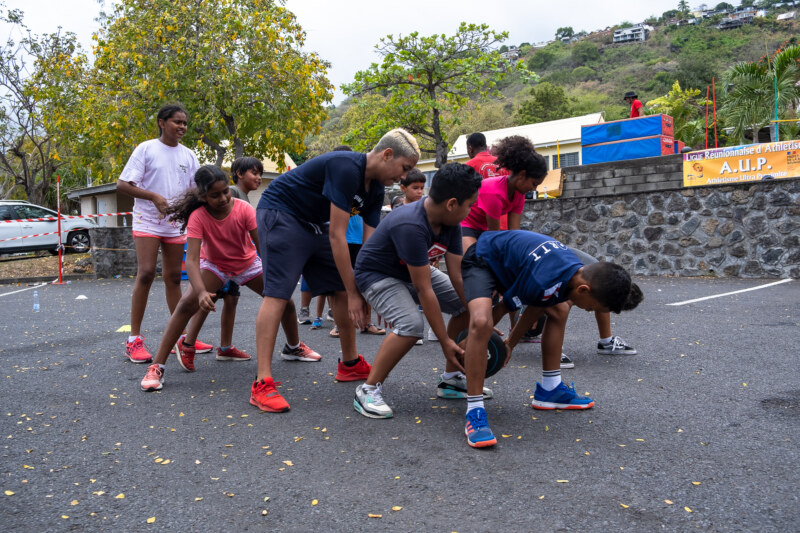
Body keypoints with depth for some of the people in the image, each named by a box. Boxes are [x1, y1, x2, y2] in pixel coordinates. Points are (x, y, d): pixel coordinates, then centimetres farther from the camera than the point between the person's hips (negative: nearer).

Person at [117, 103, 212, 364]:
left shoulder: (188, 155, 9)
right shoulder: (146, 149, -4)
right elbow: (122, 184, -9)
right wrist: (155, 197, -21)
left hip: (176, 225, 5)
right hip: (147, 221, -5)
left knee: (173, 277, 9)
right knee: (146, 273, -14)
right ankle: (134, 340, -7)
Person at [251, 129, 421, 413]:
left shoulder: (375, 189, 1)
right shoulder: (346, 168, -28)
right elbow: (337, 236, -28)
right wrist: (355, 293, -25)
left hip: (315, 224, 9)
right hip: (280, 214, -9)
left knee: (342, 291, 5)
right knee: (277, 294, -17)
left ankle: (350, 364, 19)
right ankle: (262, 384, -16)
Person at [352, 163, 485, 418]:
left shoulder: (450, 224, -12)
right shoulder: (410, 226, -37)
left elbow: (457, 277, -10)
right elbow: (424, 290, -35)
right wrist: (446, 342, -30)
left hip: (416, 270, 9)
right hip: (378, 274, -8)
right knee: (411, 324, -32)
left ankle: (451, 379, 13)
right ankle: (368, 390, -15)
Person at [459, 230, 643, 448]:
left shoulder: (576, 269, -10)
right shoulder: (542, 281, -37)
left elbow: (534, 308, 3)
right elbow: (502, 308, -21)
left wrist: (510, 344, 11)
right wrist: (475, 343, -3)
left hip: (508, 258, 9)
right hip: (481, 260, -9)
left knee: (559, 310, 8)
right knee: (481, 321, -34)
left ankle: (548, 389, 17)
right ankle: (474, 412, -28)